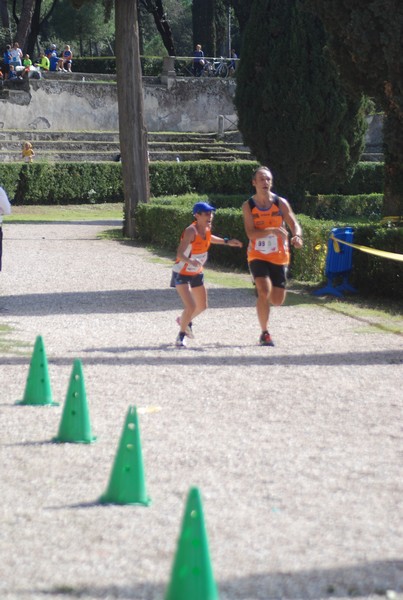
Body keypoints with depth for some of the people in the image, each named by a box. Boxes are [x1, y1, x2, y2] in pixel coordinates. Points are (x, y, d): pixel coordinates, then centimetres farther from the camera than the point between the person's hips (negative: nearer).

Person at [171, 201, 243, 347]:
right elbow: (179, 254, -38)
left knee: (202, 306, 17)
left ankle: (184, 320, 48)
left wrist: (227, 242, 19)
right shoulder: (191, 231, -29)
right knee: (190, 307, -19)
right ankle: (181, 336, 4)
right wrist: (190, 261, -57)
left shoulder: (207, 228, -7)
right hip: (182, 274, -8)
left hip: (197, 273, 8)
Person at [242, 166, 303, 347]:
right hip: (257, 256, -2)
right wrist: (272, 230, -30)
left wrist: (297, 236, -30)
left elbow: (295, 224, -7)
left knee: (277, 301, 2)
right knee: (264, 291, -23)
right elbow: (251, 233, -14)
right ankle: (264, 333, -10)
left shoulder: (280, 203, -3)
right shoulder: (248, 206, -5)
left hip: (279, 257, 2)